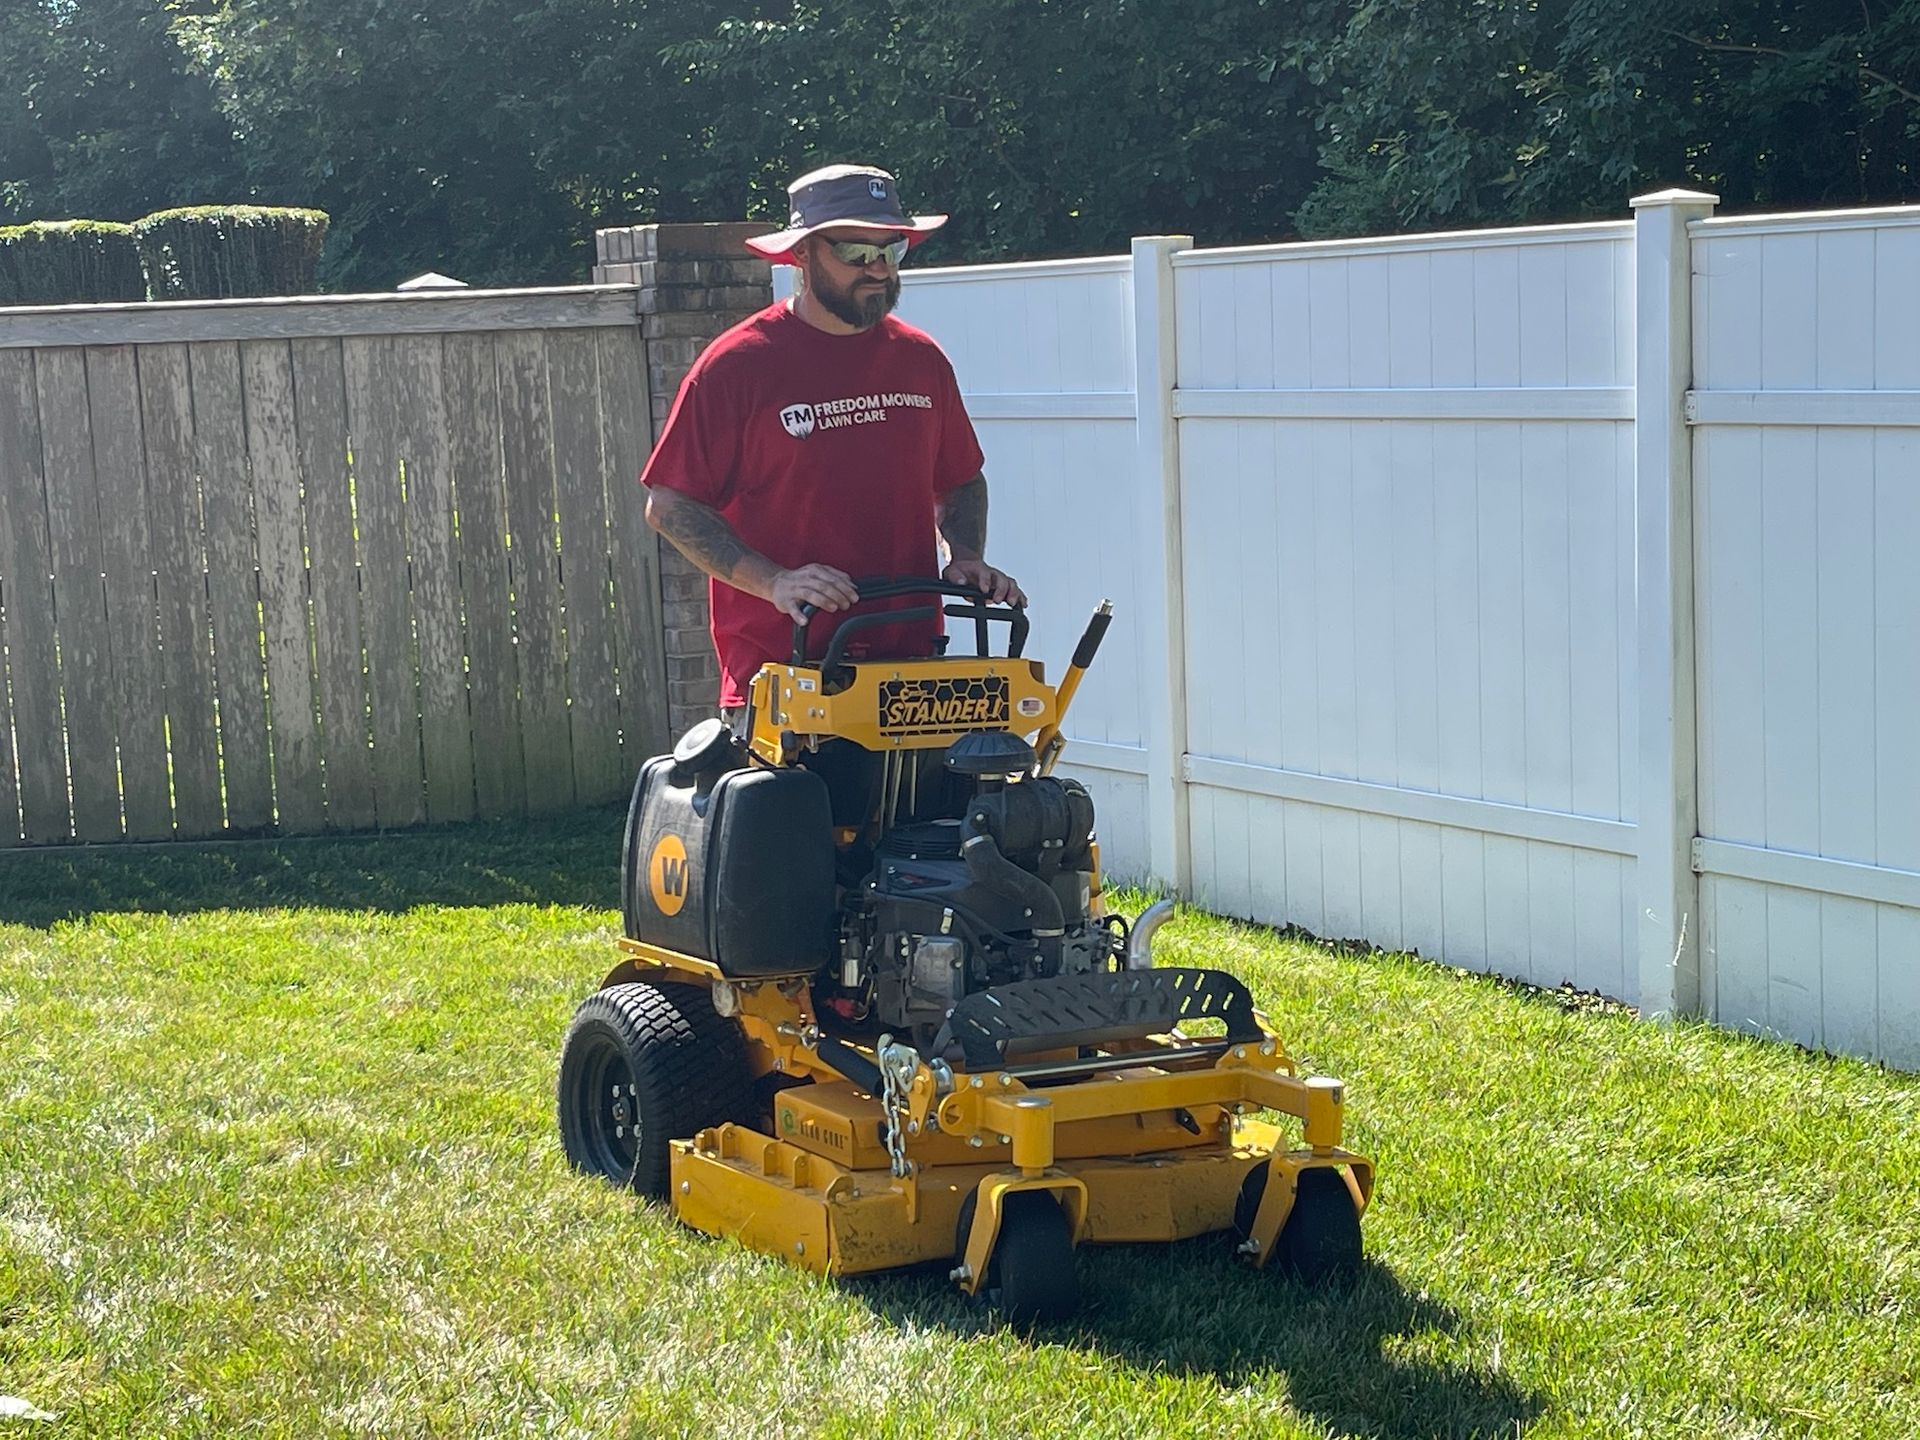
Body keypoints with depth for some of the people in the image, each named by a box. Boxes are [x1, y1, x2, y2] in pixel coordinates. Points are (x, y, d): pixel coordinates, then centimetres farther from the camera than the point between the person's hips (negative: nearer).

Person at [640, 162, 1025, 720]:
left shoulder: (921, 359, 12)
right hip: (778, 670, -4)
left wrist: (967, 559, 5)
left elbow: (961, 482, 25)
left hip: (911, 660, 5)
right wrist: (773, 583, -16)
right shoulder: (737, 365, -5)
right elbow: (669, 506, -5)